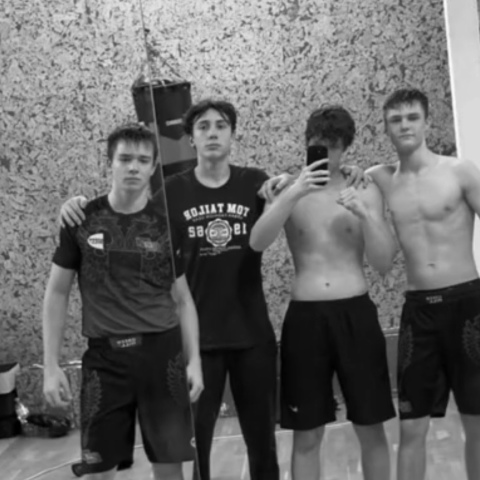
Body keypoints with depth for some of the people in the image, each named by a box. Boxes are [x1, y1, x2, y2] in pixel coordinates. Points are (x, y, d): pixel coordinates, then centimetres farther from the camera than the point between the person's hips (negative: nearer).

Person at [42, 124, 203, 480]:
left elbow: (183, 299, 8)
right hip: (104, 357, 0)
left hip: (162, 353, 1)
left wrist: (194, 359, 0)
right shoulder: (82, 219, 0)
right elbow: (57, 294, 5)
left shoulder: (167, 223, 2)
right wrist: (51, 365, 0)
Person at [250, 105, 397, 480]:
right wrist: (292, 194, -26)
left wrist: (365, 215, -16)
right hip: (305, 318, 0)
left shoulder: (365, 191, 5)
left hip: (356, 314, 1)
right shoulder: (288, 191, 3)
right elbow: (257, 243, -14)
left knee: (371, 429, 8)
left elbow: (384, 263, 0)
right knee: (306, 436, 5)